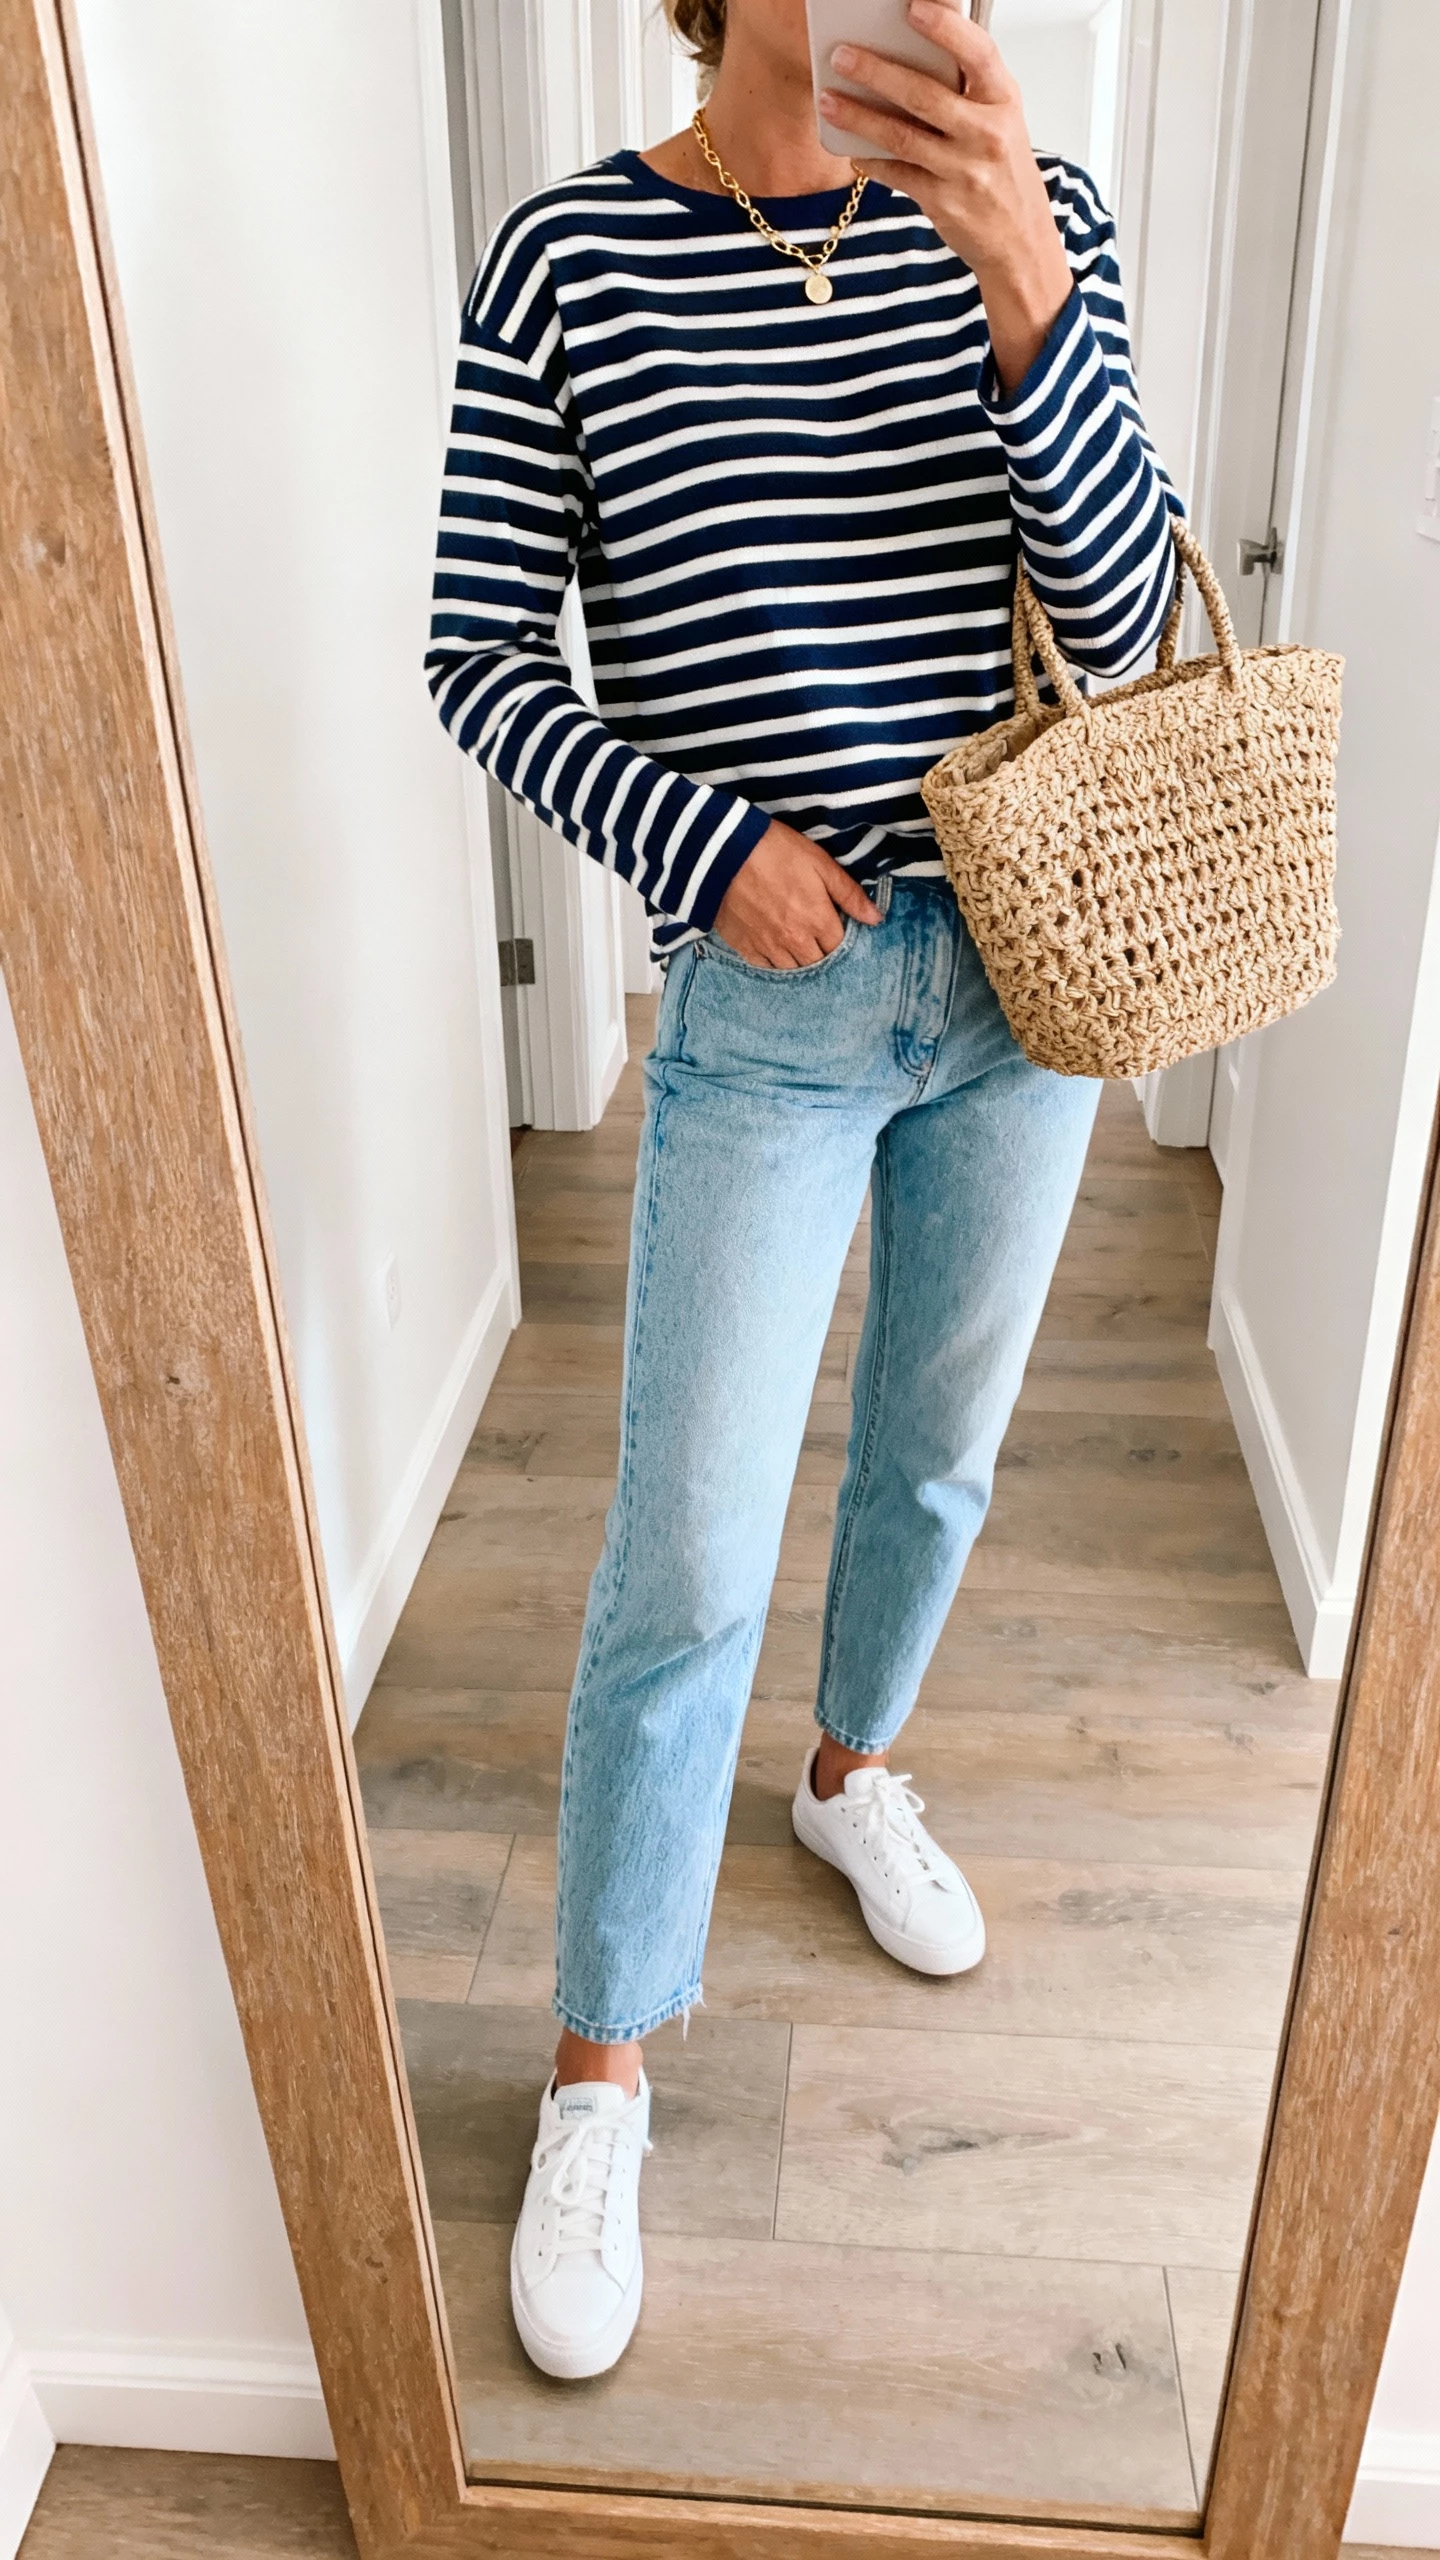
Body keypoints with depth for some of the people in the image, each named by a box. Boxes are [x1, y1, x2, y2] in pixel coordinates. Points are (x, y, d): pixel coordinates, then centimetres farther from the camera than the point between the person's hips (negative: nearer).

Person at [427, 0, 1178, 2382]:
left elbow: (1119, 607, -7)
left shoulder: (1035, 213, 2)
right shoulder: (569, 257, -5)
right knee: (687, 1574, -1)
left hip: (1021, 972, 4)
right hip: (764, 1003, -3)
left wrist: (1023, 281, -22)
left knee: (938, 1460, 19)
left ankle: (851, 1769, 49)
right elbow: (480, 648, -4)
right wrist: (706, 840, -16)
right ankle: (598, 2072, 20)